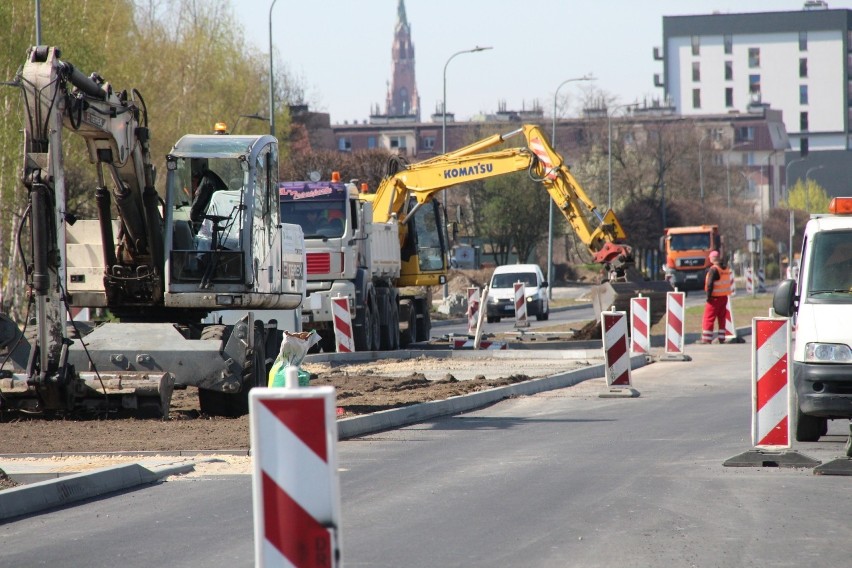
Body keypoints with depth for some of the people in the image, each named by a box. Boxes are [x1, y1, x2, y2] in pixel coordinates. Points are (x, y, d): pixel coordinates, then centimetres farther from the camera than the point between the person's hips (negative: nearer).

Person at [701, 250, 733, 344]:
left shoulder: (713, 269, -14)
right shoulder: (726, 268, 10)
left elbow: (710, 284, -18)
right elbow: (730, 282, 13)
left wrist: (708, 296, -13)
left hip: (715, 297, -7)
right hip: (724, 296, 7)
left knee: (708, 319, -4)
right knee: (722, 318, 15)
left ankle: (706, 339, -9)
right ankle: (721, 339, 16)